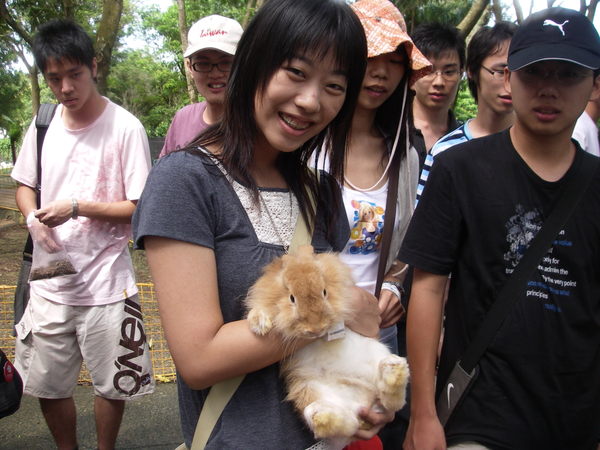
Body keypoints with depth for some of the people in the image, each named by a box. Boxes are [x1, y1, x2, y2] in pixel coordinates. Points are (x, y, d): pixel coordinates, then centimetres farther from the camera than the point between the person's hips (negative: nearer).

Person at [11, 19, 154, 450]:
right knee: (47, 386, 15)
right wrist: (34, 218, -5)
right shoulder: (43, 124, 5)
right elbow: (24, 185, 16)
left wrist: (76, 208, -20)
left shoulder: (125, 127, -11)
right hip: (49, 281, 5)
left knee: (111, 385, 11)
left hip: (106, 284, -4)